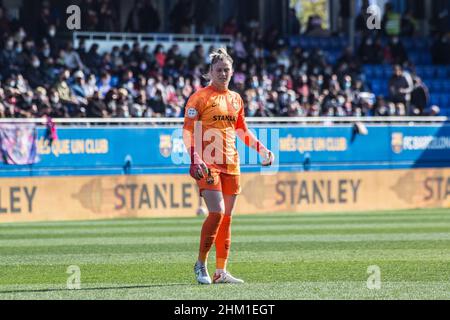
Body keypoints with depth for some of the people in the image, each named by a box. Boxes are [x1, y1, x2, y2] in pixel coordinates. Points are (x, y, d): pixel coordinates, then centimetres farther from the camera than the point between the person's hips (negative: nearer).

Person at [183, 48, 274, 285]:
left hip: (231, 164, 6)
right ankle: (201, 264, -2)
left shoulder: (236, 99, 15)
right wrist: (195, 158, -21)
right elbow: (188, 130, -8)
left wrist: (261, 149, 13)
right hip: (208, 163, -6)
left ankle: (221, 272, 9)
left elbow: (242, 131, 25)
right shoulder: (200, 97, -3)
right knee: (217, 212, -17)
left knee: (227, 217, 5)